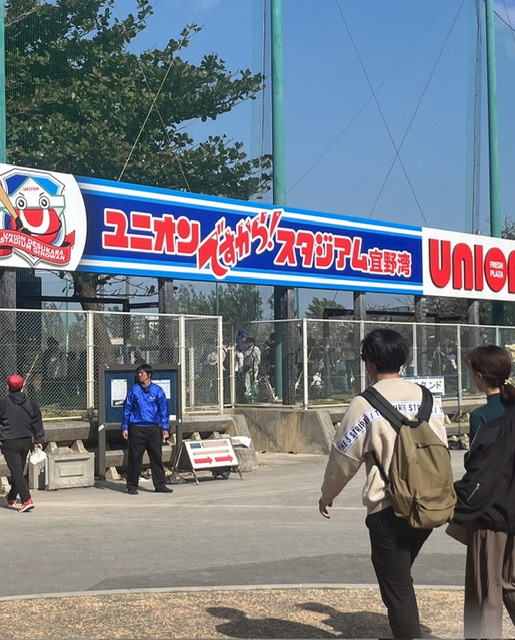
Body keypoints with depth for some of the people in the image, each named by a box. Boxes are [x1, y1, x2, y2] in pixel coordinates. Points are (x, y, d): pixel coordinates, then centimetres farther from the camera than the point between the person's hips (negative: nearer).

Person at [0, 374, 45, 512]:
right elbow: (37, 423, 8)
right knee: (19, 471, 20)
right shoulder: (30, 403, 4)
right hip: (26, 442, 5)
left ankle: (27, 500, -19)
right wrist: (38, 440, 15)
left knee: (17, 472, -7)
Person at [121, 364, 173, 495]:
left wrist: (165, 428, 3)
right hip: (136, 428, -1)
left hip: (154, 428, 1)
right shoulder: (134, 390, 4)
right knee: (135, 458, 1)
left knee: (157, 457, 3)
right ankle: (132, 486, 10)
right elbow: (127, 409, 7)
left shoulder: (157, 390, 5)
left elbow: (163, 409, 8)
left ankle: (160, 485, 11)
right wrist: (125, 427, 2)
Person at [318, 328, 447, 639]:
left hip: (389, 509, -6)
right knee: (401, 576, 24)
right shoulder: (428, 398, 5)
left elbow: (344, 458, -3)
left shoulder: (365, 404, -9)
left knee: (397, 588, 4)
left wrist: (327, 495, 14)